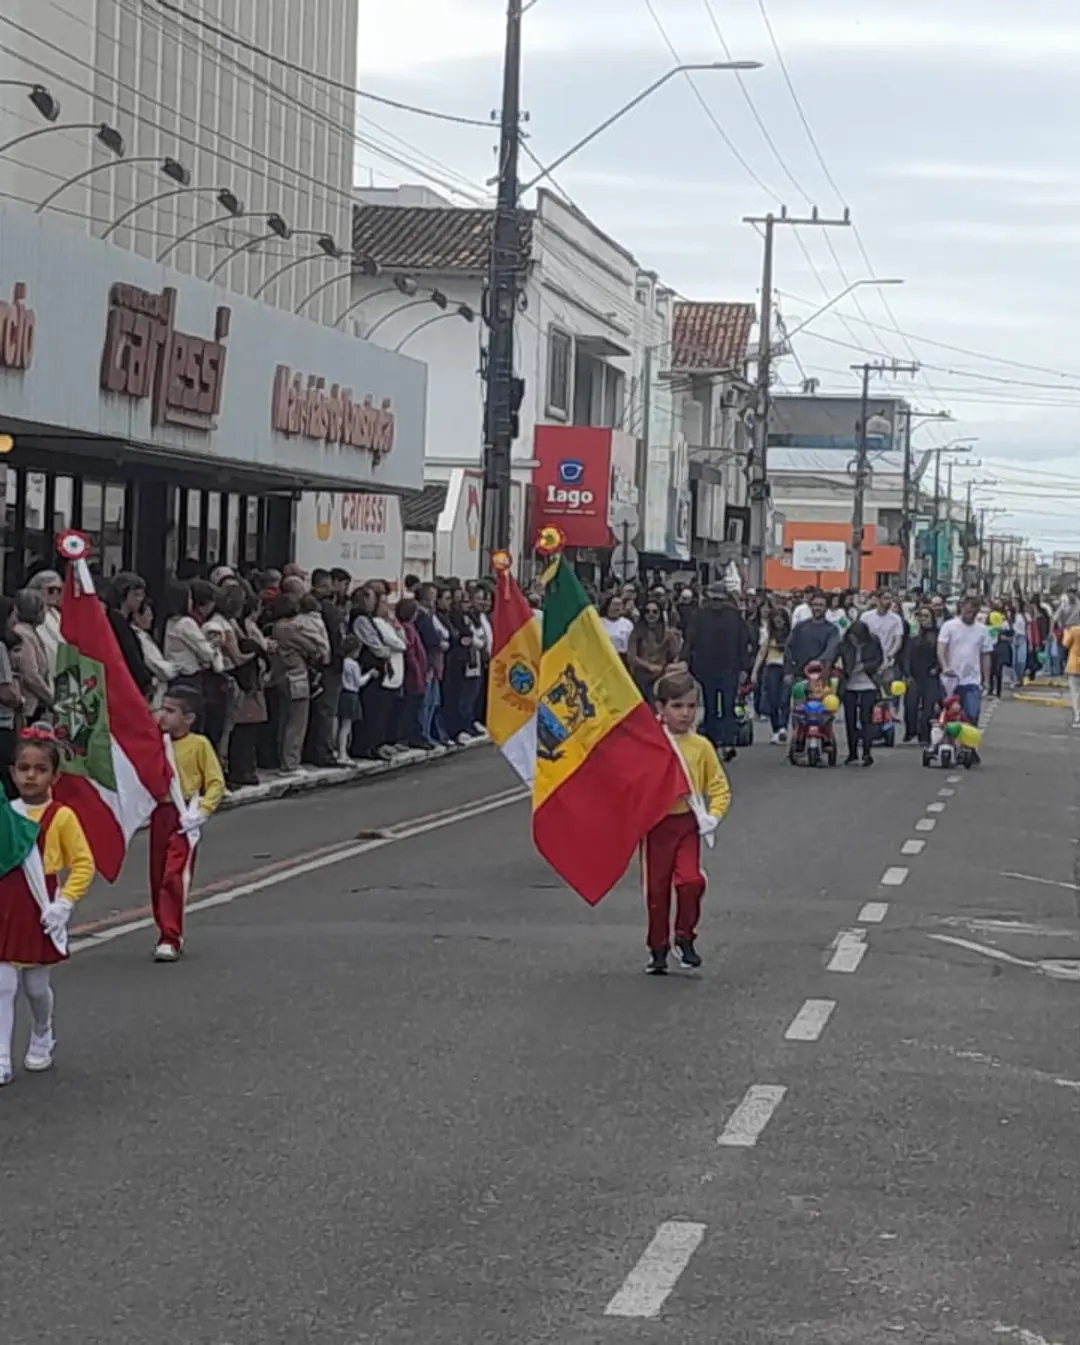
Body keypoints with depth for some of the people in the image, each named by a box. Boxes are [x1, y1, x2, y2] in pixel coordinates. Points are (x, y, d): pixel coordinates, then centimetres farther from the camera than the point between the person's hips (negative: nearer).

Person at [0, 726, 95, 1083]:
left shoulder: (61, 817, -7)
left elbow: (83, 864, -6)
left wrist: (64, 903, -13)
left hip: (39, 915, -2)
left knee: (37, 987, 11)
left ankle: (42, 1040, 38)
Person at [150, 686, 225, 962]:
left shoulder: (199, 744, -5)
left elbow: (216, 782, -6)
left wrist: (201, 811, -15)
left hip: (182, 817, -6)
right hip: (159, 814, 6)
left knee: (174, 877, -12)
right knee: (158, 877, 10)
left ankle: (170, 939, -11)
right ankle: (166, 932, 23)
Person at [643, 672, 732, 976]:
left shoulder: (700, 746, 1)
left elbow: (720, 787, 7)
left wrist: (713, 816, -7)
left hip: (688, 822, 1)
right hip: (655, 823, -1)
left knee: (691, 880, -14)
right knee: (656, 888, 6)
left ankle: (685, 939, 6)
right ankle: (658, 948, 20)